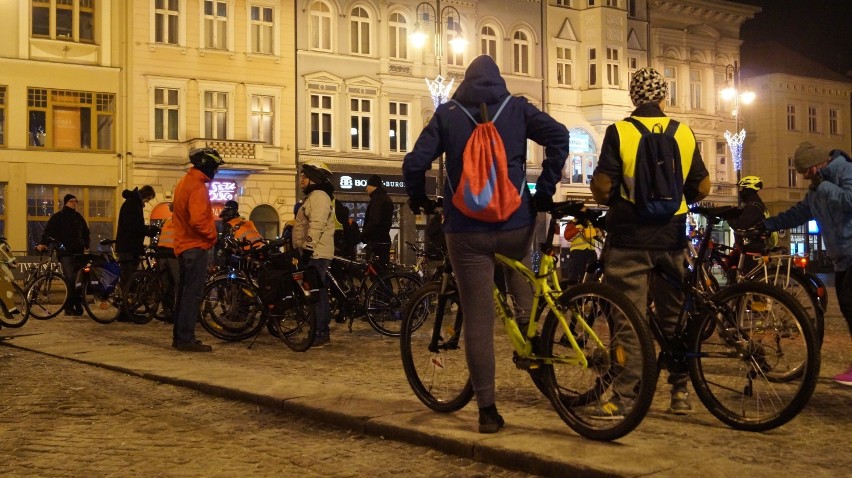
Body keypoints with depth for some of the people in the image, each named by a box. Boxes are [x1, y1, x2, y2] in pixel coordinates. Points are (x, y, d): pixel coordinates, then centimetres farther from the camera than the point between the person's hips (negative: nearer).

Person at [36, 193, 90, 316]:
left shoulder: (78, 217, 17)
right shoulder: (58, 217, 3)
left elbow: (85, 232, 24)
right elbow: (48, 231, -5)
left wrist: (86, 246, 10)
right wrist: (43, 243, -21)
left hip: (79, 252, 5)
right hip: (65, 253, -5)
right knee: (70, 278, -15)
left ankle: (78, 305, 9)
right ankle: (69, 307, -10)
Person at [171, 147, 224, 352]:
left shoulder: (183, 182, 16)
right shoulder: (197, 186, -16)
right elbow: (198, 220, -27)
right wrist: (212, 235, -12)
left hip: (183, 245, 10)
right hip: (196, 247, -10)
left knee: (185, 292, 15)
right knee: (193, 294, -7)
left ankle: (179, 336, 21)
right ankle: (186, 339, -6)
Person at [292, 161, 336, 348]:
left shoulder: (318, 196, -11)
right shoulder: (313, 196, 23)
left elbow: (317, 225, -22)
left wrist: (308, 248, -26)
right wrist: (304, 249, 28)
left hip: (315, 254, -11)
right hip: (314, 253, 11)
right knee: (318, 293, 13)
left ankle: (321, 334, -12)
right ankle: (322, 332, 18)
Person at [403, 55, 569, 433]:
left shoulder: (447, 114, 5)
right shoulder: (516, 107, 7)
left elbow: (414, 163, -3)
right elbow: (559, 136, -7)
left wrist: (418, 199, 16)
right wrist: (545, 190, 0)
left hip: (466, 228, -1)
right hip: (515, 222, 1)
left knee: (478, 320, 2)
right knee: (520, 276, 34)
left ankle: (487, 410, 4)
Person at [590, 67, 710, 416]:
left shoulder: (619, 132, -6)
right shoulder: (684, 133, 4)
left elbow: (602, 185, -12)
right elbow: (702, 188, 5)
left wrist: (608, 201, 10)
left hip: (629, 239, -3)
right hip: (672, 239, 3)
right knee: (674, 316, 14)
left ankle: (622, 397, 1)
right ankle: (680, 392, 20)